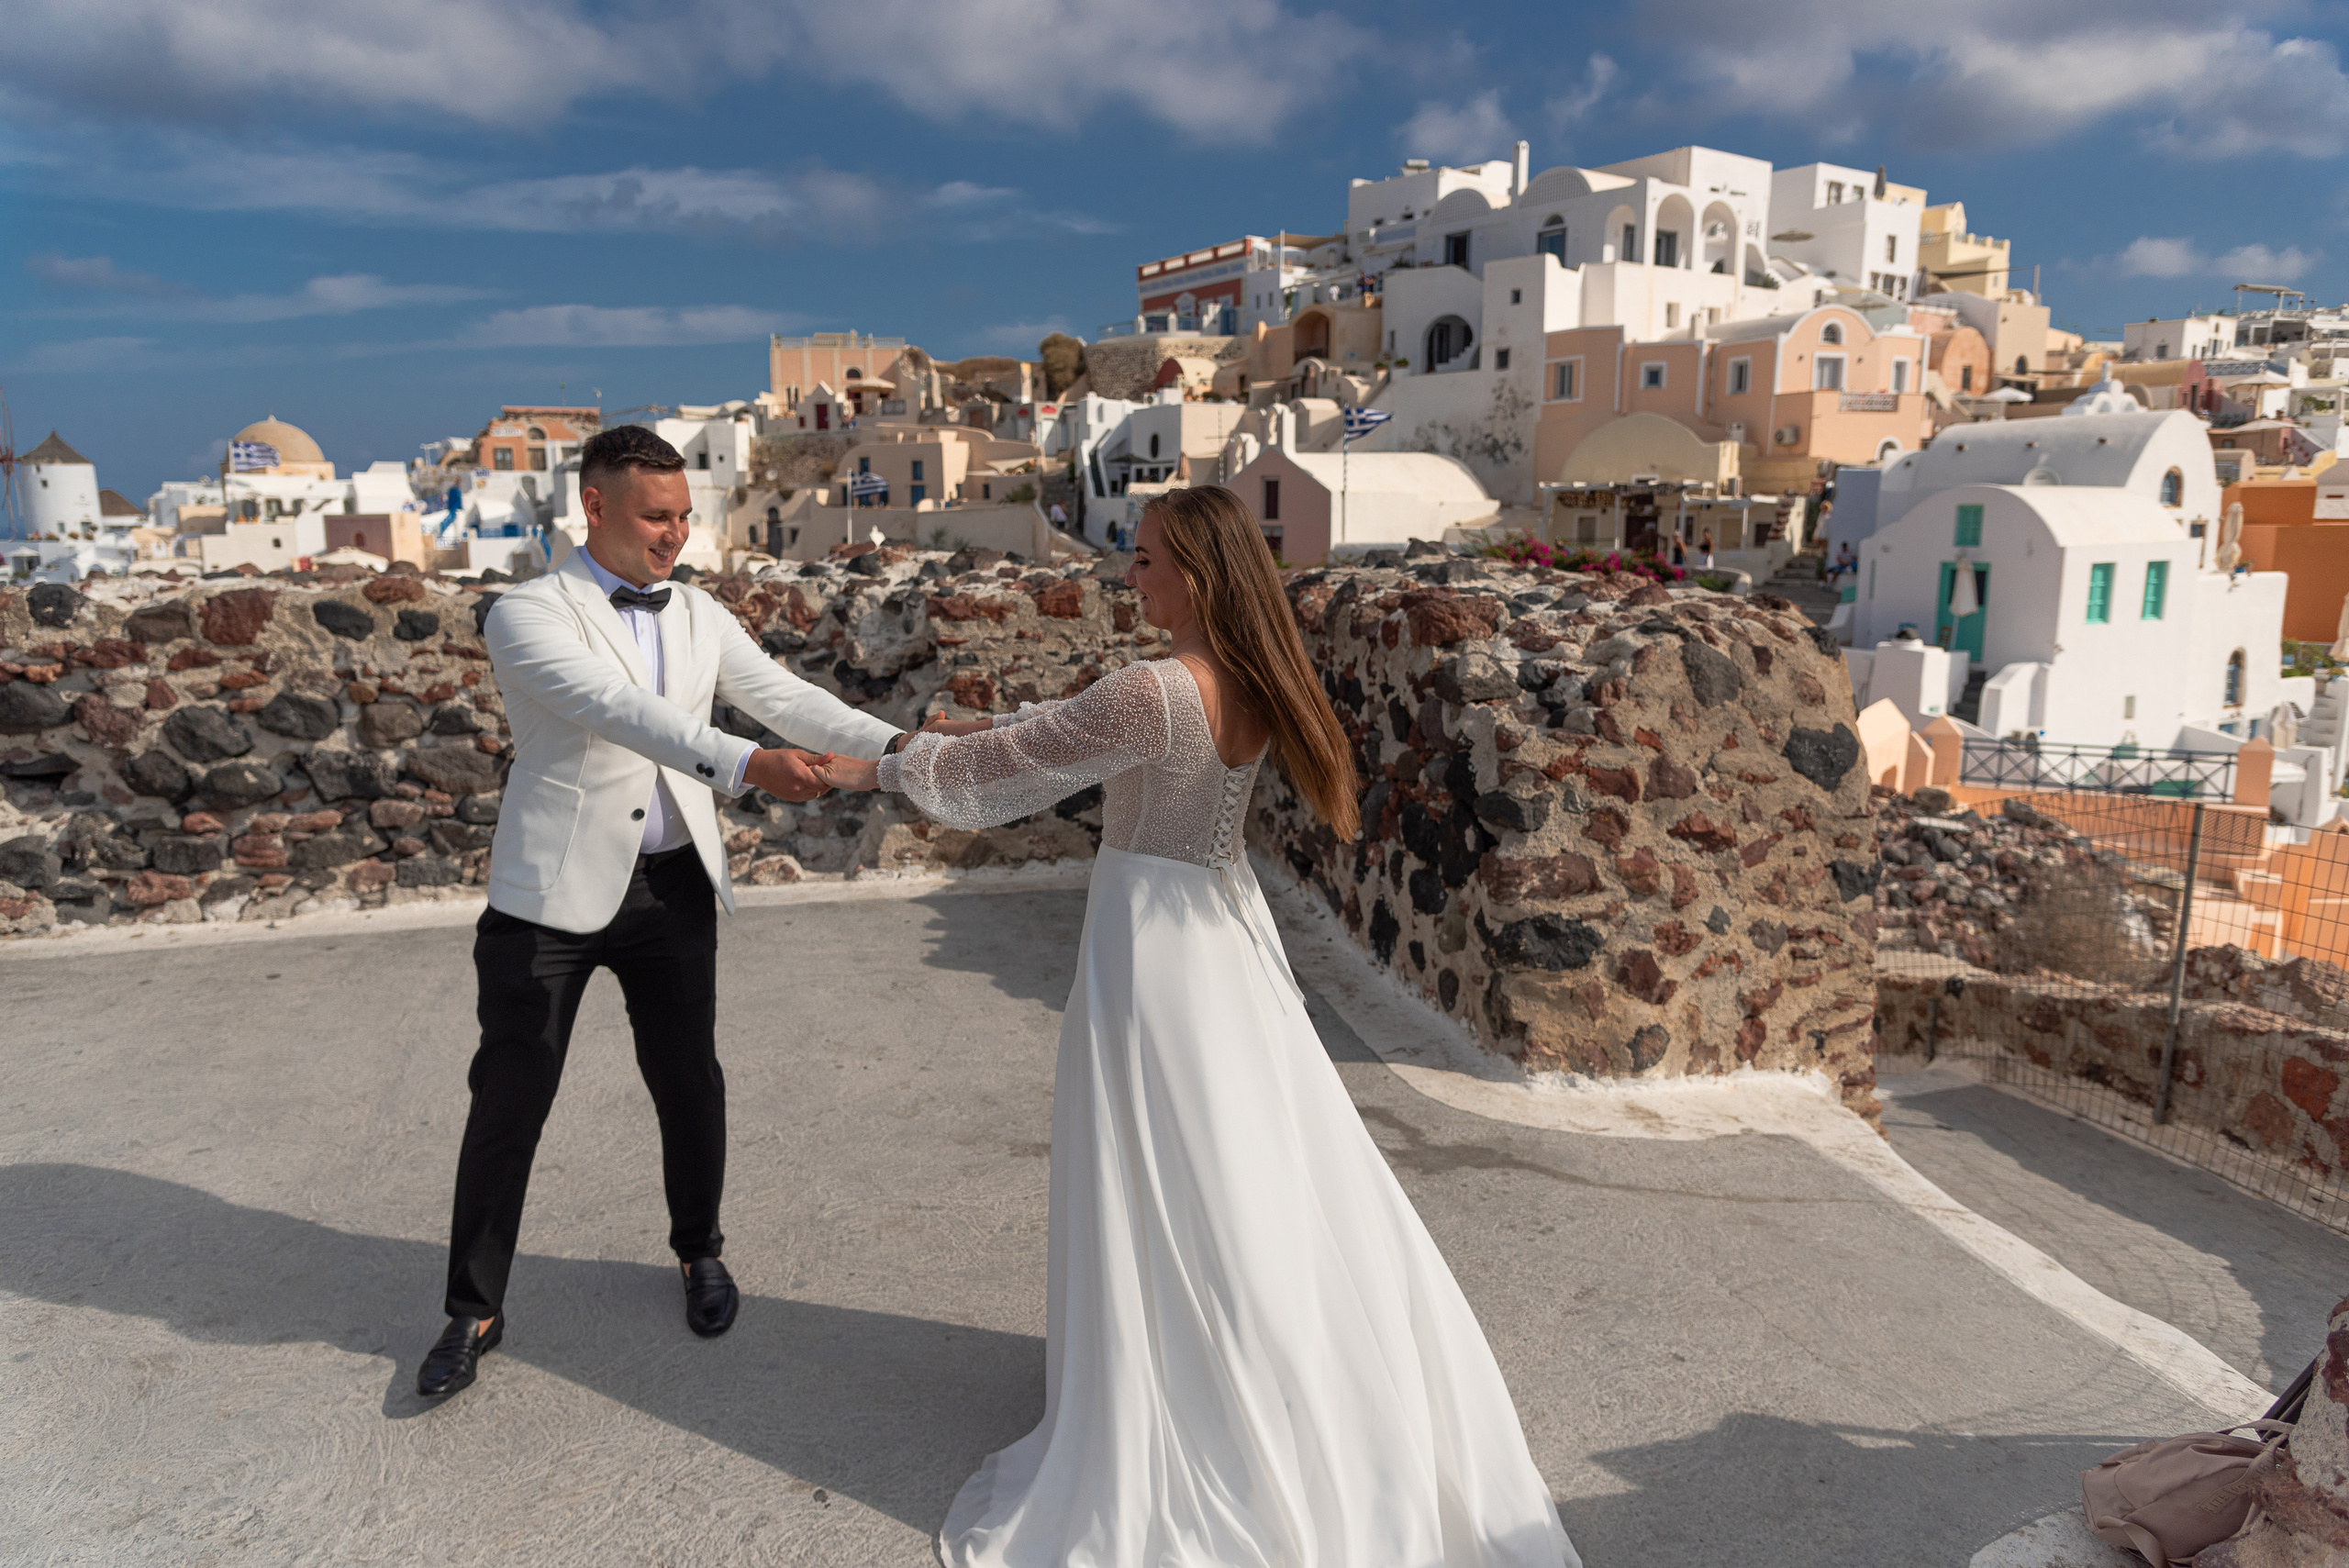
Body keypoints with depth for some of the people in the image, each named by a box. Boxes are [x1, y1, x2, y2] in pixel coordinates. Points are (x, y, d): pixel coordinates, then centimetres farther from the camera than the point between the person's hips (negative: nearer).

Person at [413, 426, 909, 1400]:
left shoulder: (700, 617, 8)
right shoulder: (529, 615, -8)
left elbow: (789, 700, -2)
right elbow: (618, 709, -25)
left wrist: (896, 748, -18)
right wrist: (744, 764, -38)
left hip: (672, 886, 4)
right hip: (554, 891, -4)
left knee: (689, 1084, 12)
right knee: (509, 1101, 4)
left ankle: (699, 1252, 37)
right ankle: (475, 1311, 22)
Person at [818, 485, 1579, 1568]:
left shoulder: (1155, 692, -24)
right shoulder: (1254, 681, 0)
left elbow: (1011, 764, -13)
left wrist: (888, 769, 2)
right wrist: (984, 723, 19)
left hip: (1151, 944, -8)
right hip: (1226, 932, 8)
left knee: (1154, 1202, 5)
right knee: (1264, 1175, 18)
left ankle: (1152, 1470, 21)